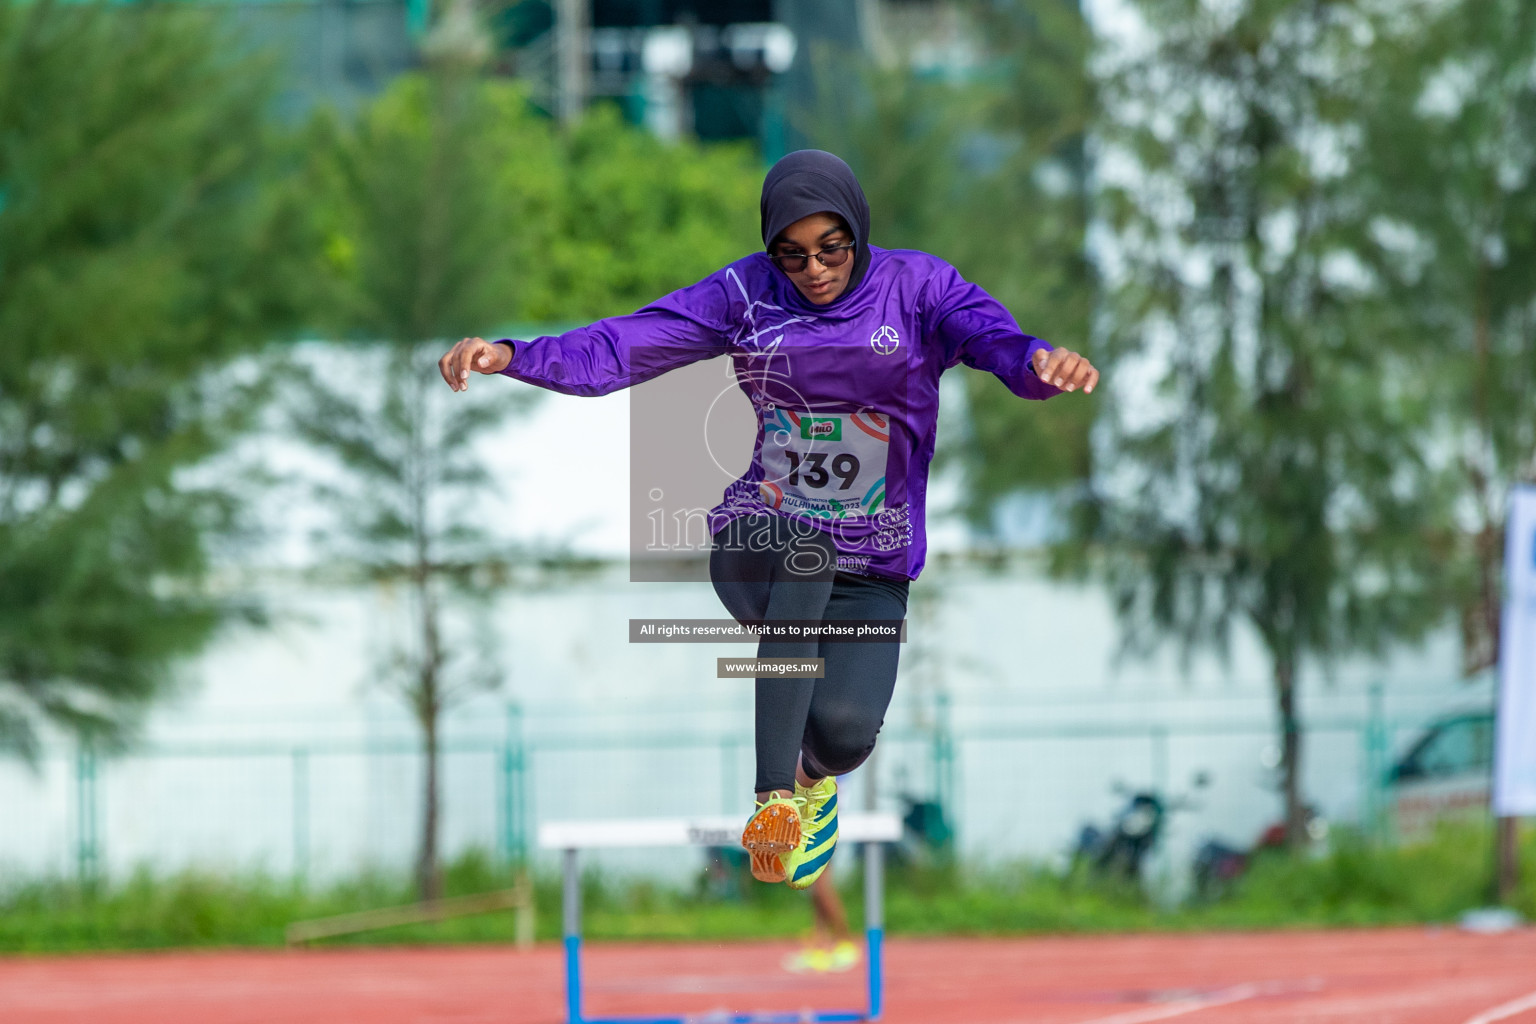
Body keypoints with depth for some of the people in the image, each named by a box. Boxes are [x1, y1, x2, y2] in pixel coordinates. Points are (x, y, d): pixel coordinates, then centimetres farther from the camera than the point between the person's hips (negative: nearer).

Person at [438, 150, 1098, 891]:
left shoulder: (916, 287, -4)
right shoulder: (748, 293, -1)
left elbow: (992, 336, -22)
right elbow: (624, 345, -9)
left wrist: (1040, 363, -47)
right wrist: (513, 356, -25)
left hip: (870, 571, 0)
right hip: (757, 544, 0)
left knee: (843, 729, -23)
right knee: (801, 551, -37)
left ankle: (812, 778, 20)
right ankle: (773, 803, -34)